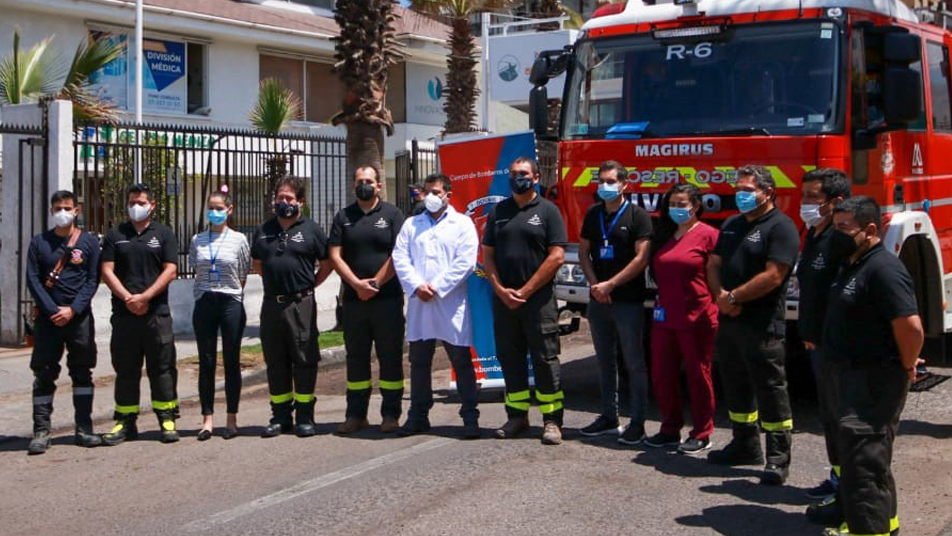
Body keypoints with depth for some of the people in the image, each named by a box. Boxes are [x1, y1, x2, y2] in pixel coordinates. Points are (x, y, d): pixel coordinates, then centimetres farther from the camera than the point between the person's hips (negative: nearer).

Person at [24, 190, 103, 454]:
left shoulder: (89, 242, 5)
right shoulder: (39, 242, 6)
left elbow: (93, 280, 0)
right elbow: (32, 280, 0)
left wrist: (73, 309, -11)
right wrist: (53, 311, -11)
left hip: (79, 316, 0)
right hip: (47, 317, 0)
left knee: (82, 372, 4)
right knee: (43, 375, -2)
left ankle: (84, 429, 10)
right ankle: (41, 432, 1)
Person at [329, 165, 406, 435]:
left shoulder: (392, 214, 3)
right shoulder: (343, 217, 11)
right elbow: (335, 255, 2)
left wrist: (376, 282, -13)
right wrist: (357, 284, -10)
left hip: (387, 298, -3)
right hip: (353, 299, 3)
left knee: (390, 357, 0)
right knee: (356, 357, 8)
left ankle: (390, 414, 6)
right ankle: (355, 414, 14)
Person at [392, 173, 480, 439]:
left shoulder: (462, 223, 4)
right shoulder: (411, 225, 15)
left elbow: (465, 262, -7)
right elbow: (400, 258, 4)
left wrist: (437, 287, -13)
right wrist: (416, 286, -11)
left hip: (451, 304, -4)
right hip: (419, 305, 4)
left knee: (462, 362, -1)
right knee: (419, 362, 10)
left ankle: (470, 417, 5)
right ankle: (418, 415, 19)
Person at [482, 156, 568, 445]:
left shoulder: (547, 211, 0)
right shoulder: (498, 211, 13)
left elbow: (557, 256, -7)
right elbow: (487, 254, 10)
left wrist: (526, 291, -11)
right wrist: (501, 290, -5)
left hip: (538, 298, -4)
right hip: (503, 298, 4)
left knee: (545, 358, -3)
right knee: (509, 358, 9)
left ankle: (552, 420, 2)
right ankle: (517, 416, 19)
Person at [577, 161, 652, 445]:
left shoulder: (637, 216, -6)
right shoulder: (593, 214, 10)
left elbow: (641, 258, -12)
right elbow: (583, 252, 12)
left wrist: (610, 285, -15)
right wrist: (595, 284, -4)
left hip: (628, 301, -6)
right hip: (598, 301, 6)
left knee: (634, 363, -2)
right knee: (605, 361, 13)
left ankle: (637, 424, 3)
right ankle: (609, 417, 23)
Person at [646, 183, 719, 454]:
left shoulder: (708, 235, -7)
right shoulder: (664, 234, 14)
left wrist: (715, 307, -11)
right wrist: (659, 303, 15)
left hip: (696, 317, -7)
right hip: (664, 317, 7)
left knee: (698, 377, 3)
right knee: (662, 376, 10)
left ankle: (701, 434, 14)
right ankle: (670, 429, 23)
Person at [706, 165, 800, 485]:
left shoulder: (780, 227, -10)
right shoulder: (732, 225, 15)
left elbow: (773, 276, -19)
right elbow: (714, 264, 14)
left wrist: (733, 297, -14)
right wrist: (721, 296, -6)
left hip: (762, 326, -8)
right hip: (729, 322, 8)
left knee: (770, 389, -3)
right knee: (736, 386, 16)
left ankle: (778, 458, 3)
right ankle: (745, 445, 30)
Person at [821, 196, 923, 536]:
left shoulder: (883, 269, -21)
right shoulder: (854, 266, 12)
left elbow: (911, 326, -27)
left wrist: (907, 367, -14)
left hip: (876, 379, -11)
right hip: (856, 373, 11)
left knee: (862, 459, -10)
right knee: (871, 455, 21)